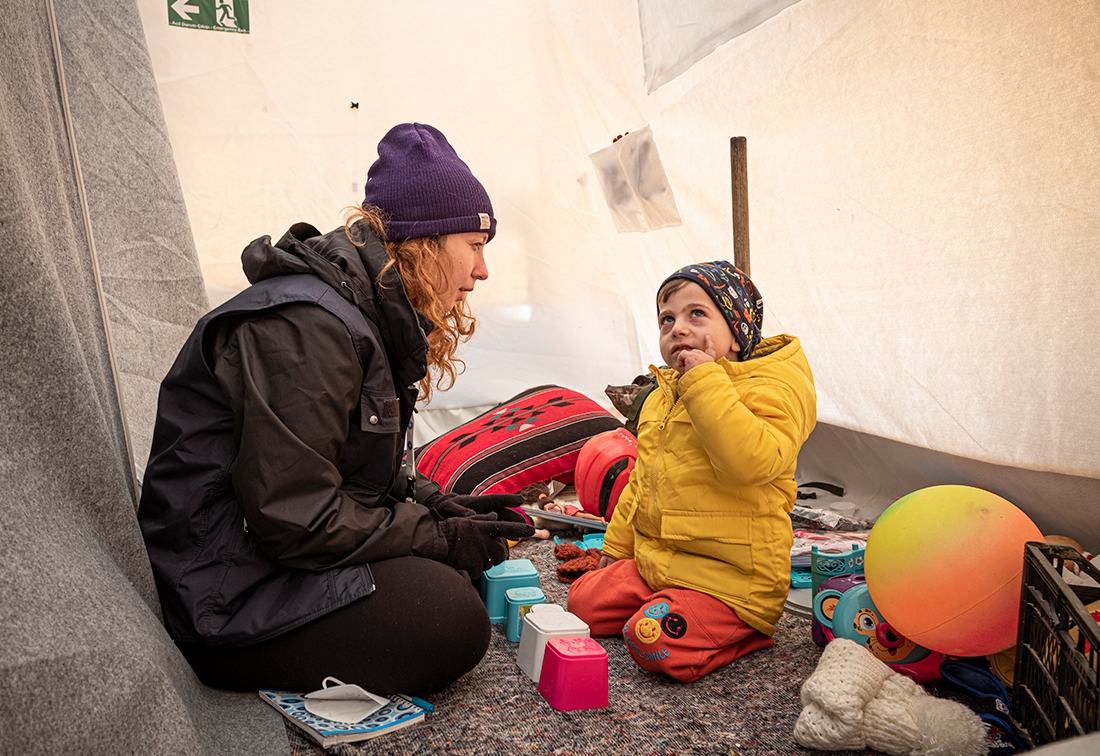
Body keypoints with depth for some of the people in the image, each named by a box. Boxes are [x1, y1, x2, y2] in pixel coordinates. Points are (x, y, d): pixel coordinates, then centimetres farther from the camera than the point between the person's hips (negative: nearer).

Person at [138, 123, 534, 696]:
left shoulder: (376, 318, 9)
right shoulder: (305, 326, -25)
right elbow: (294, 518, -26)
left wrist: (438, 505, -1)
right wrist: (437, 534, -16)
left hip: (276, 550, 10)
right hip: (222, 599, -10)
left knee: (463, 563, 3)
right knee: (451, 625, -20)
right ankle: (243, 667, -6)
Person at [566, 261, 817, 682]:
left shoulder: (774, 388, -14)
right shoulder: (661, 398, 13)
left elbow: (750, 462, -35)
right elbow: (642, 481, 23)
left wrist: (705, 380, -31)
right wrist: (616, 546, 24)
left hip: (732, 579, -8)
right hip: (654, 563, 9)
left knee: (654, 642, -24)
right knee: (583, 601, 3)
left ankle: (745, 631, 1)